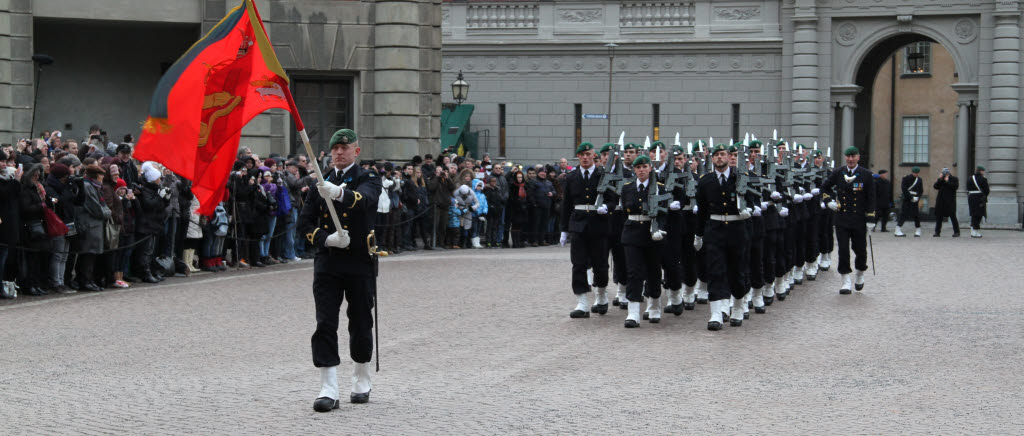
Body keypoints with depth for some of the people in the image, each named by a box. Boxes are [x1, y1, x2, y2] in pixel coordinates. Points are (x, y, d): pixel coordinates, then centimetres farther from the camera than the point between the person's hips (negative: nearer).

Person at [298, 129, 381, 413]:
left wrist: (338, 193, -47)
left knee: (360, 324, 7)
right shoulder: (320, 183, 11)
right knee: (325, 325, -8)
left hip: (360, 262, -2)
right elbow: (304, 222, 8)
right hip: (327, 262, 2)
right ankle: (328, 391, -10)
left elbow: (365, 199, -26)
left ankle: (361, 382, 27)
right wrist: (326, 238, -12)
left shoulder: (368, 180, -1)